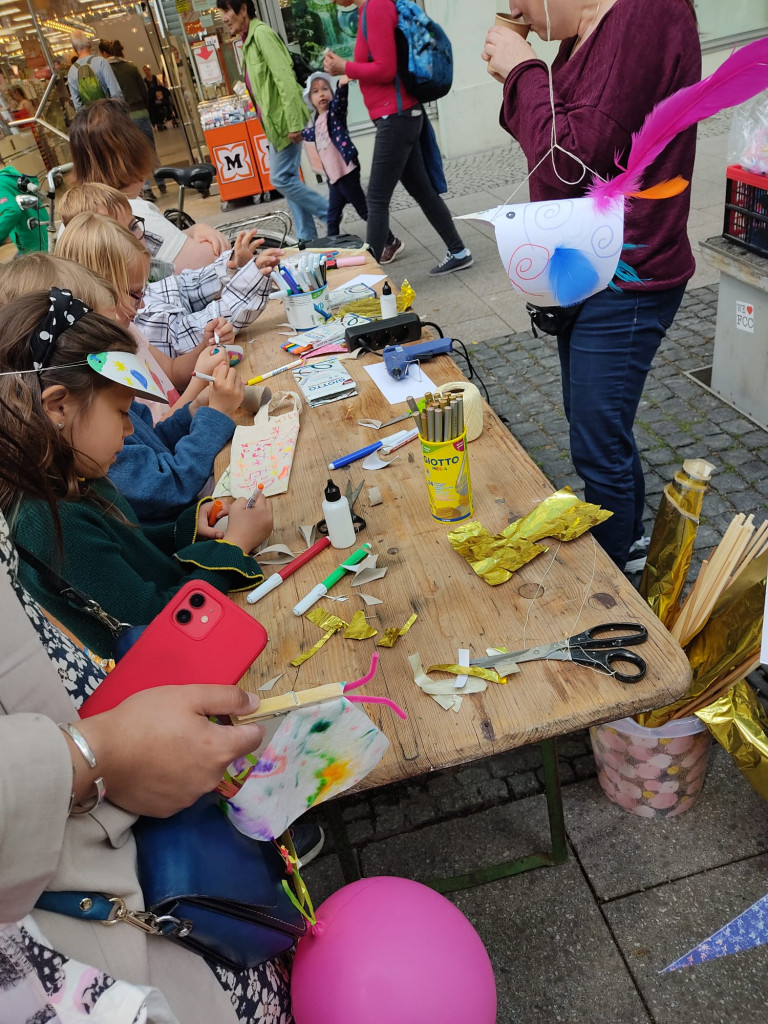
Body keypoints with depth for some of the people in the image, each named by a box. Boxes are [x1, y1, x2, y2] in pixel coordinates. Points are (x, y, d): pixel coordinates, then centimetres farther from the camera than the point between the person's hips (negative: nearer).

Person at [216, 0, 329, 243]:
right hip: (273, 121, 10)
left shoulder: (261, 33, -13)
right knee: (287, 179, 8)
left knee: (282, 179, -9)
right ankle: (307, 238, 13)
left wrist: (294, 123, -25)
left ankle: (333, 216, 2)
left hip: (283, 120, -10)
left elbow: (285, 79, -21)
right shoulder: (249, 39, 15)